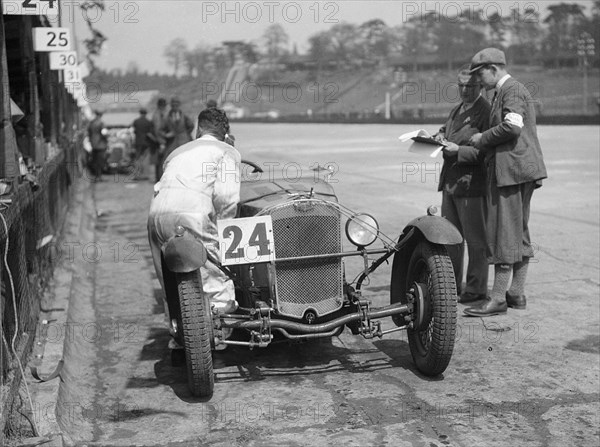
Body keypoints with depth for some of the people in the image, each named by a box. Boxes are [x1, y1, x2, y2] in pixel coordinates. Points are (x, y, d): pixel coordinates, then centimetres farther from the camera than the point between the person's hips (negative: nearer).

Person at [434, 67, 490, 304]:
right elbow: (445, 128, 28)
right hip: (450, 182, 9)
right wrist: (440, 137, 6)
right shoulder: (457, 110, 17)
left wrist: (458, 150, -24)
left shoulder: (485, 112, -11)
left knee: (475, 239, 0)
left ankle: (477, 289, 8)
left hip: (471, 184, -9)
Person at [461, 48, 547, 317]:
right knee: (519, 231, 12)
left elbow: (512, 125, -24)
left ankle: (498, 299, -5)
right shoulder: (505, 92, 22)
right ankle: (517, 294, 19)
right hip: (520, 170, 11)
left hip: (510, 169, -11)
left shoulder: (512, 90, -10)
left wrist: (483, 138, -12)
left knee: (504, 232, -8)